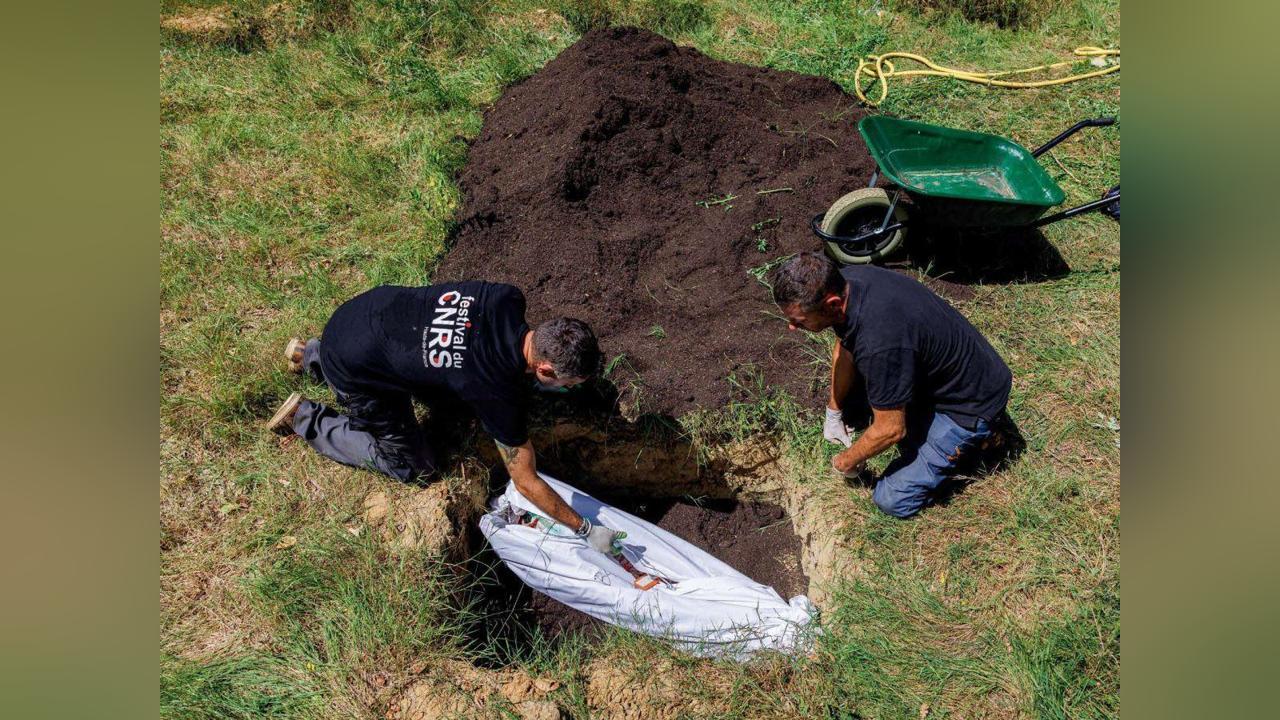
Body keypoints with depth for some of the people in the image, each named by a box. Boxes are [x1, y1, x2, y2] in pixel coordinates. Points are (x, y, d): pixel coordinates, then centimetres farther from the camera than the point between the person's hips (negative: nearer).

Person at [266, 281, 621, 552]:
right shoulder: (498, 393, -30)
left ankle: (312, 354, 38)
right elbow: (525, 482, -19)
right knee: (411, 466, 5)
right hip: (352, 369, -7)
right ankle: (305, 418, 14)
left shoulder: (509, 299, -15)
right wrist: (586, 530, -10)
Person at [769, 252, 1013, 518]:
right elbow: (843, 349, 5)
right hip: (928, 369, 8)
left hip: (971, 401, -8)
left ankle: (976, 434, 9)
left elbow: (890, 430, -27)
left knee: (893, 500, -7)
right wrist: (834, 413, 11)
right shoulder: (840, 282, -16)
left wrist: (846, 461, -9)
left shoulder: (879, 342, -41)